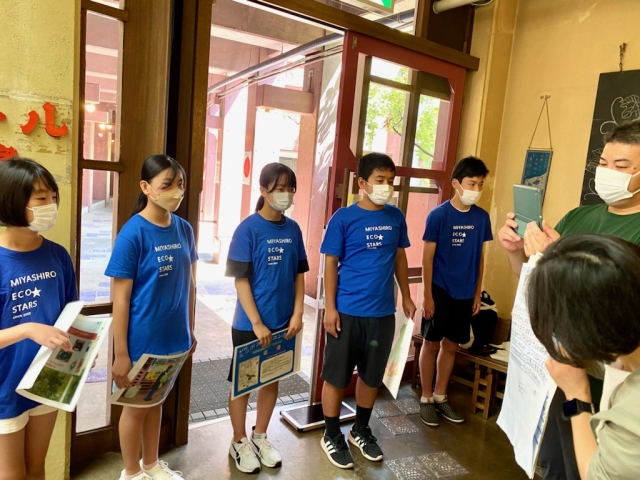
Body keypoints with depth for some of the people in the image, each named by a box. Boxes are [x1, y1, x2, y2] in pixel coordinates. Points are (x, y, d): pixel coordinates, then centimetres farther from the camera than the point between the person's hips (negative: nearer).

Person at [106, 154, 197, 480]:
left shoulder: (184, 229, -1)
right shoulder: (133, 233, -18)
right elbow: (121, 299, -16)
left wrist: (189, 329, 10)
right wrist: (120, 353, -15)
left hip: (173, 337, 5)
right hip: (141, 340, -5)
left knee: (156, 401, 23)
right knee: (136, 406, 15)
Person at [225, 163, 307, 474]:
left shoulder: (293, 229, 2)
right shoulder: (248, 229, -14)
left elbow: (299, 274, 6)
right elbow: (241, 280, -15)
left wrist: (297, 313, -2)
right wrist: (257, 323, -16)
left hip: (283, 323, 5)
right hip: (250, 324, -5)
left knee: (273, 379, 18)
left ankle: (260, 437, 38)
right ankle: (239, 442, 32)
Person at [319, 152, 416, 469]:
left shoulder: (396, 217, 2)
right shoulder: (343, 218, -9)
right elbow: (330, 264, -6)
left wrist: (406, 297, 14)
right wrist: (330, 308, -10)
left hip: (383, 312, 4)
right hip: (347, 311, -4)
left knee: (372, 375, 18)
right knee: (336, 377, 9)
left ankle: (360, 430, 39)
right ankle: (331, 436, 30)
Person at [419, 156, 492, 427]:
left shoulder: (482, 217, 2)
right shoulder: (438, 215, -12)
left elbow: (480, 258, 9)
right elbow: (427, 257, -10)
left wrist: (478, 293, 9)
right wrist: (427, 295, -12)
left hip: (465, 294, 5)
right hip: (440, 291, -4)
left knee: (451, 346, 14)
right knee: (432, 344, 7)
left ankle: (440, 397, 30)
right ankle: (426, 398, 22)